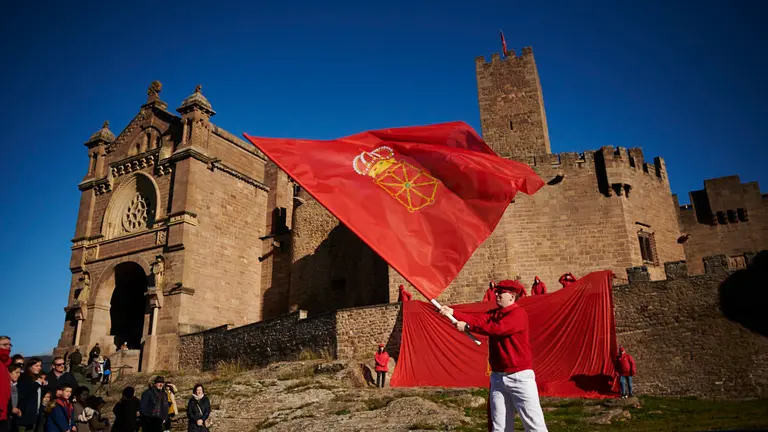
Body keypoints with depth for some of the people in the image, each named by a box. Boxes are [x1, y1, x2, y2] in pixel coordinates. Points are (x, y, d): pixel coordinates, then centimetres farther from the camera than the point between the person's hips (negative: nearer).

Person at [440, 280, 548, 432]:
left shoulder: (519, 313, -13)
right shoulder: (493, 313, 12)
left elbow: (497, 328, -25)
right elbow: (477, 318, -4)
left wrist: (467, 327, -22)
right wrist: (453, 313, -18)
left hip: (519, 376, -7)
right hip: (497, 376, 7)